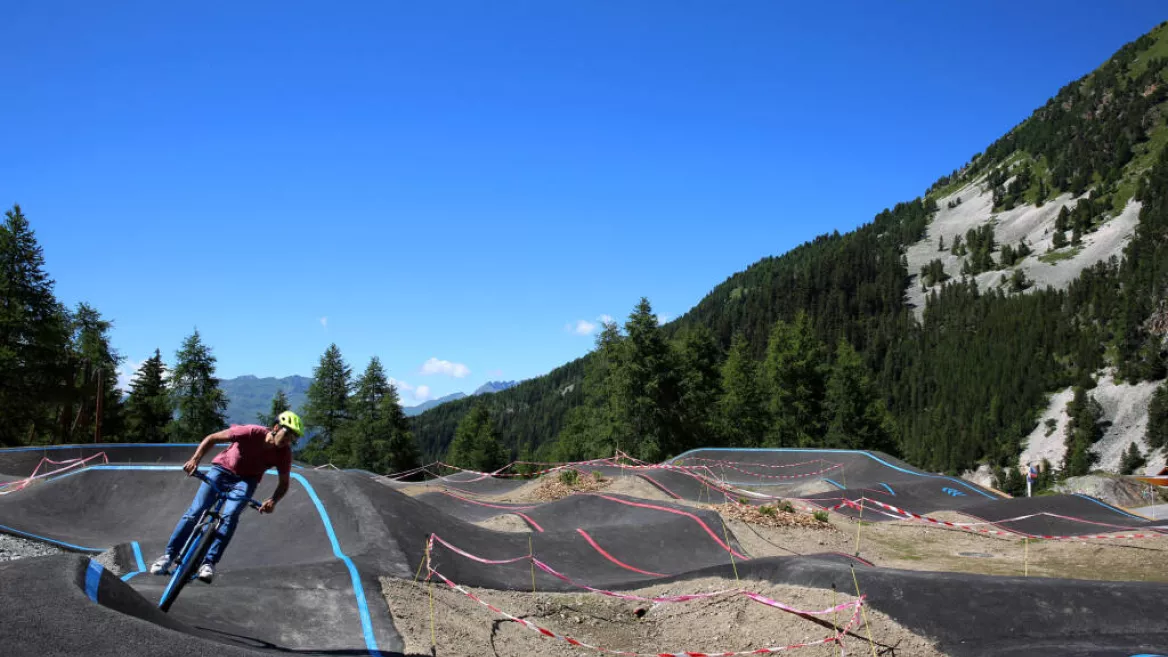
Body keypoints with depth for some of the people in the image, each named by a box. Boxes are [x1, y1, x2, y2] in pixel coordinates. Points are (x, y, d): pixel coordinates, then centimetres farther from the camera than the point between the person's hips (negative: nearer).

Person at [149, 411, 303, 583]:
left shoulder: (284, 453, -21)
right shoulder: (252, 432, -30)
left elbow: (284, 483, -8)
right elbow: (212, 439, -19)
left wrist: (273, 501, -27)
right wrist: (195, 459, -30)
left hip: (246, 480, 1)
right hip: (223, 469, -1)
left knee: (230, 516, -23)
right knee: (195, 512, -9)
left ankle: (209, 563, -20)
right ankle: (169, 555, 5)